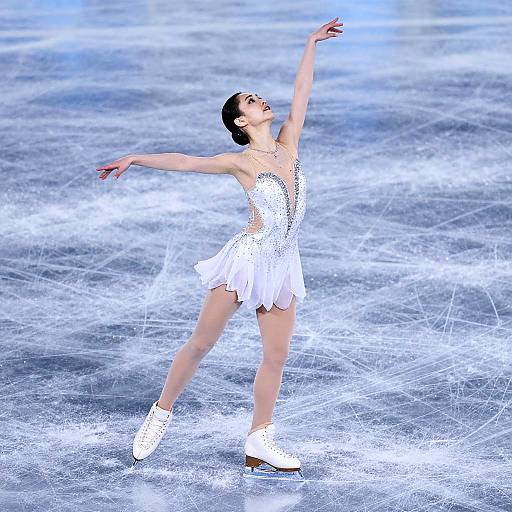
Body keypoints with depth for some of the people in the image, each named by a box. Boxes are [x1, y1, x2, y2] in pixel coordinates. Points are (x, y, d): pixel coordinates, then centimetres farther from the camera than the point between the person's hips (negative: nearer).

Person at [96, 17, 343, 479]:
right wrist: (135, 159, -22)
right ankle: (161, 413, 17)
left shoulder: (288, 145, 6)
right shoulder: (241, 162, -7)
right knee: (202, 343, 1)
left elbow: (301, 93, 12)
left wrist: (311, 44, 18)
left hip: (283, 263, 5)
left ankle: (259, 442, 12)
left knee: (277, 355, 4)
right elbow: (184, 162, -12)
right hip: (249, 257, -5)